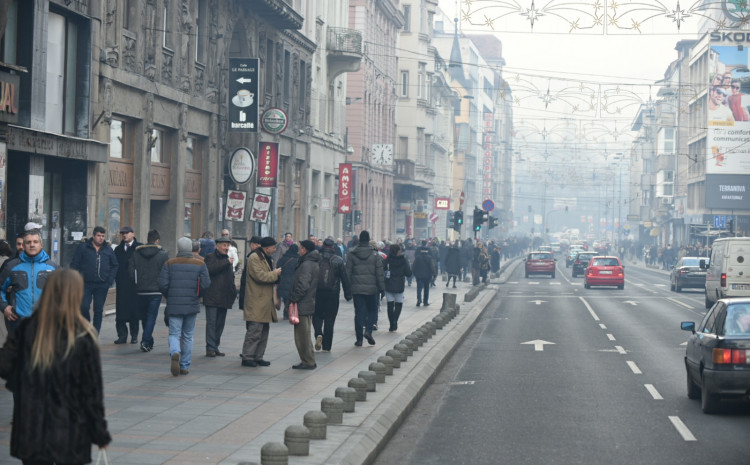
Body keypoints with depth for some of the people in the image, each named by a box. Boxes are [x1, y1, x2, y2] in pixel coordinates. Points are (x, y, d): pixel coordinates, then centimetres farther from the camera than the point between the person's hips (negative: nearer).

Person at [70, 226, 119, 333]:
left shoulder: (108, 250, 10)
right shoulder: (83, 247, 2)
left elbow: (115, 266, 17)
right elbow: (74, 264, 2)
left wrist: (110, 280, 5)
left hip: (102, 285, 2)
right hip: (86, 284, -2)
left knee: (99, 310, 4)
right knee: (84, 307, -10)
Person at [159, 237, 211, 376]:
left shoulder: (169, 264, 0)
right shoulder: (200, 264, 0)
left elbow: (162, 284, -5)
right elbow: (206, 284, -6)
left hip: (174, 305, -1)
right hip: (192, 305, 1)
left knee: (174, 334, 2)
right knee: (188, 336, 12)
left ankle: (174, 353, -29)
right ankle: (185, 366, 13)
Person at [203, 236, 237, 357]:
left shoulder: (228, 259, 21)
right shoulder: (210, 257, -1)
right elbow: (210, 270, -20)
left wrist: (233, 291, 16)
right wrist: (226, 263, -17)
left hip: (224, 297, 7)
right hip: (212, 297, -7)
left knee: (220, 323, 7)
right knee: (211, 322, -8)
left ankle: (215, 347, 13)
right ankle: (210, 348, -8)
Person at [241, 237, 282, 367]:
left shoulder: (267, 259, 20)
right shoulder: (254, 258, -11)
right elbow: (260, 276, -22)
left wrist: (277, 274, 8)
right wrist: (275, 274, -11)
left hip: (266, 301, 10)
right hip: (256, 302, -10)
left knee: (264, 330, 11)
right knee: (254, 331, -10)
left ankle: (258, 357, 17)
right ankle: (247, 357, -5)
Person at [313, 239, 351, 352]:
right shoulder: (339, 260, -1)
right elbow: (345, 279, -1)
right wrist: (348, 294, 5)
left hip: (317, 293, 0)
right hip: (333, 294, 0)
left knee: (317, 316, 16)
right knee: (329, 319, 5)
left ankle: (318, 334, -11)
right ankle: (326, 346, 7)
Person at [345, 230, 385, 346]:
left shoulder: (351, 254, -1)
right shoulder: (375, 255, -2)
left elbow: (348, 272, 1)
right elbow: (380, 274, -2)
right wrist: (382, 288, 4)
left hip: (356, 289, 1)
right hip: (371, 289, -1)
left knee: (359, 313, 4)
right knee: (372, 310, 15)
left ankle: (359, 339, 3)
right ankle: (368, 330, -7)